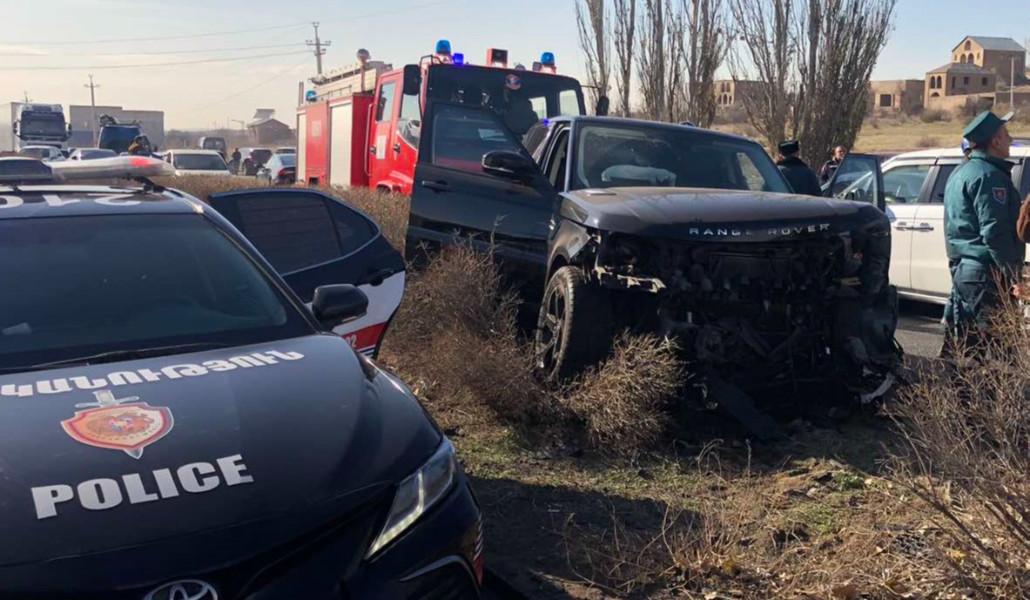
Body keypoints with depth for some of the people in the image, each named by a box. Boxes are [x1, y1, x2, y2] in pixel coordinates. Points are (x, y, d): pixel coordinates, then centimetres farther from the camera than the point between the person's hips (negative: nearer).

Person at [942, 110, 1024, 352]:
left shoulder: (962, 172, 17)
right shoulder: (989, 175, -15)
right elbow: (995, 233, -22)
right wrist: (1013, 275, -21)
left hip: (962, 267, 10)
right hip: (987, 274, -10)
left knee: (958, 338, 16)